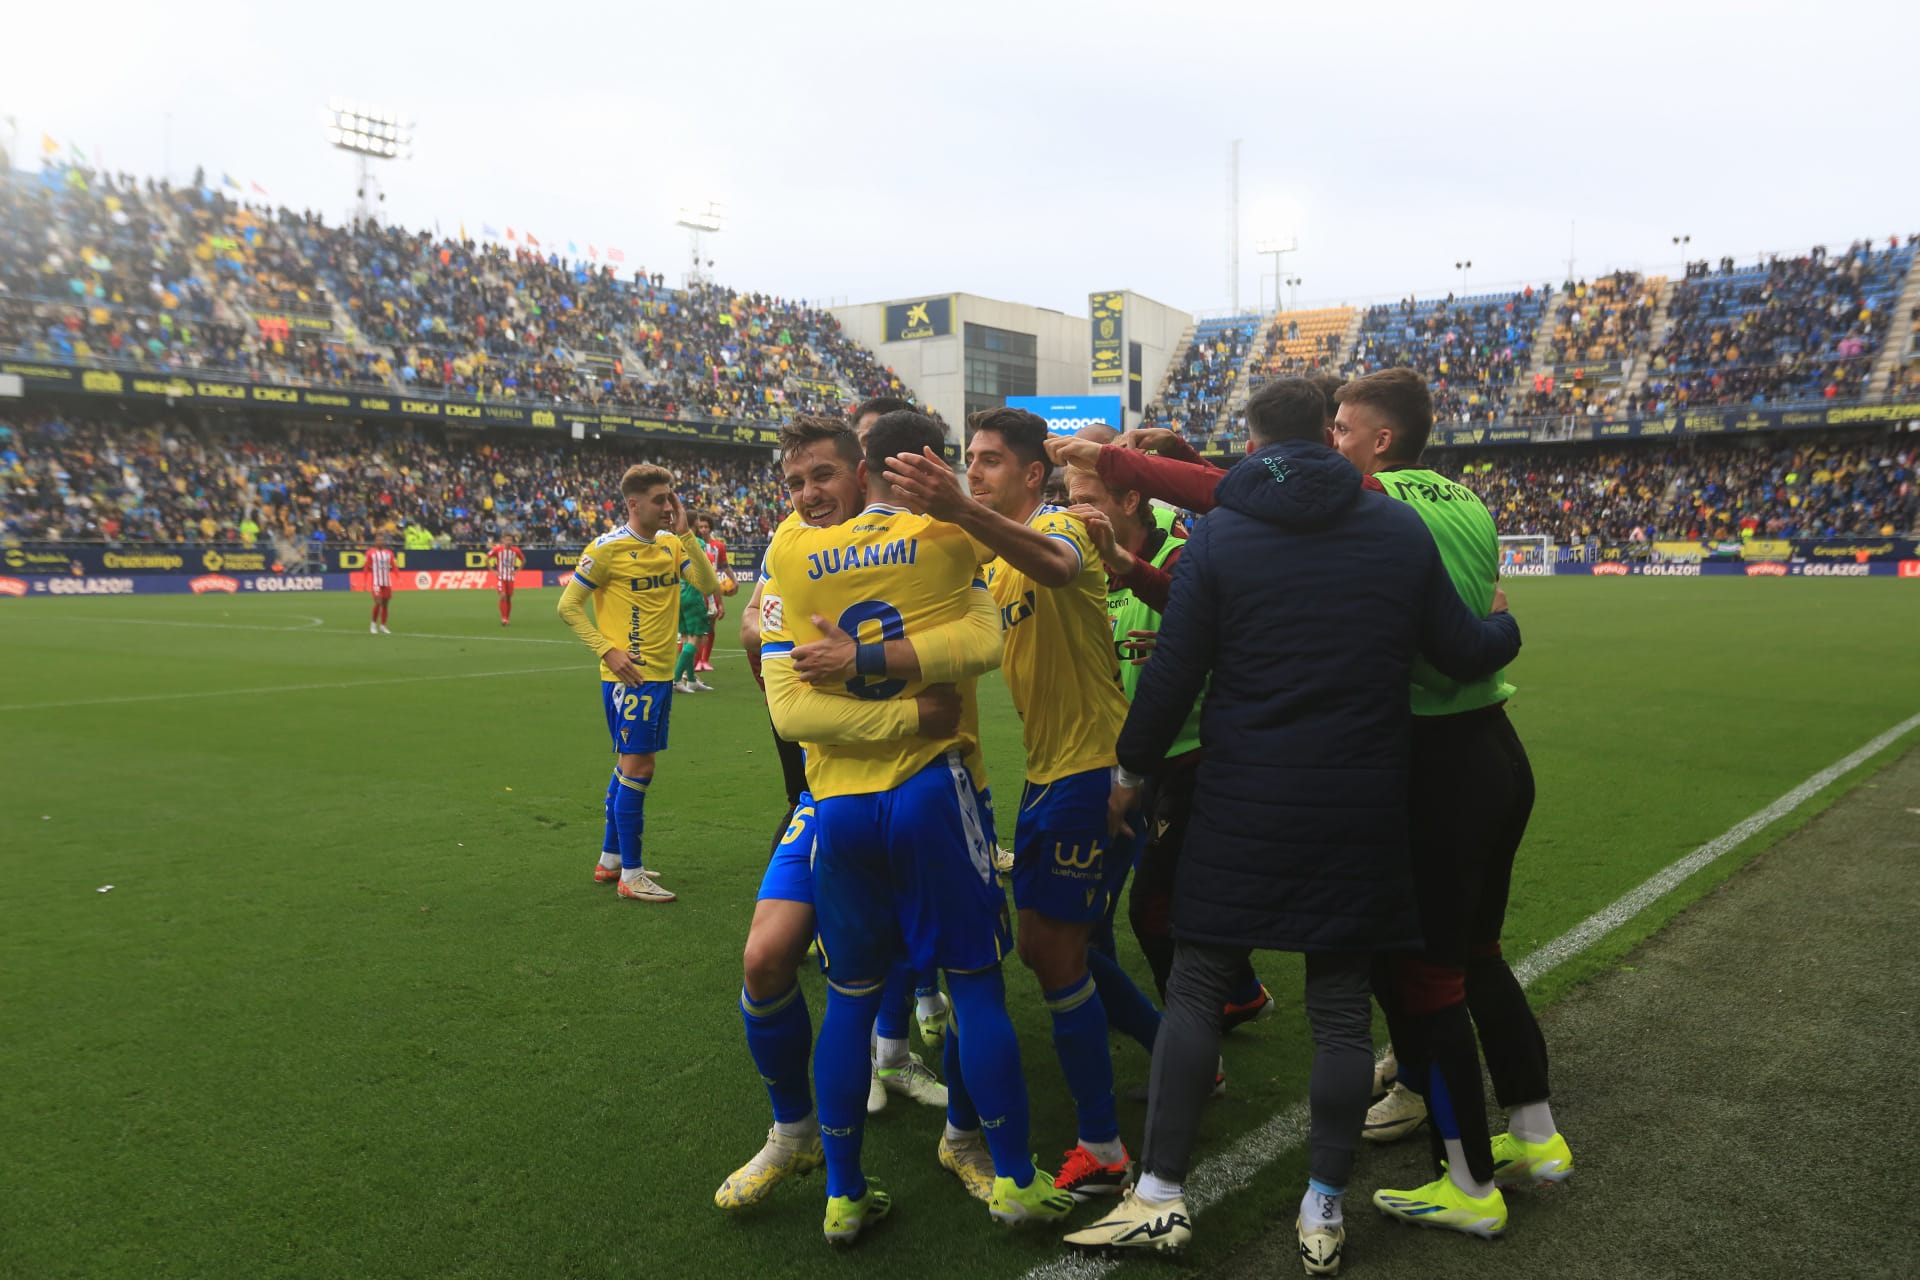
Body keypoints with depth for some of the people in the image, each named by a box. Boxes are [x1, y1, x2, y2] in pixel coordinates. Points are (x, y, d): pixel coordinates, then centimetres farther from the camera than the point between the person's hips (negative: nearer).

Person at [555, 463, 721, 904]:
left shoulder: (672, 543, 7)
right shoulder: (607, 548, -11)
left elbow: (707, 584, -5)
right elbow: (568, 606, -7)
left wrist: (685, 534, -10)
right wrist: (607, 650, -15)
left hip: (661, 673, 7)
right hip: (628, 675, -7)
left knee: (630, 764, 15)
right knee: (637, 766, -6)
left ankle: (610, 861, 28)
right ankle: (630, 875, 3)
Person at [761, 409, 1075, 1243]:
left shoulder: (792, 558, 3)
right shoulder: (945, 541, -1)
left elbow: (788, 706, -5)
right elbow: (985, 644, -12)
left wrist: (880, 687, -12)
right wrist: (878, 656, -8)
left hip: (839, 806, 3)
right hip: (933, 795, -2)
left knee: (851, 996, 13)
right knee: (976, 984, 9)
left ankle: (843, 1196, 22)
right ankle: (1014, 1180, 19)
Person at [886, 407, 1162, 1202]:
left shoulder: (1062, 526, -15)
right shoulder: (997, 558, 14)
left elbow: (1053, 565, -40)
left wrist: (964, 511, -58)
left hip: (1093, 767, -9)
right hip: (1048, 770, 9)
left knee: (1053, 950, -7)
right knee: (1049, 945, 16)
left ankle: (1102, 1150, 6)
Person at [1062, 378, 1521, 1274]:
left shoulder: (1217, 536, -5)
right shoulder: (1399, 529, 1)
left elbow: (1173, 673, -6)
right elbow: (1462, 653, 6)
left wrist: (1132, 769, 9)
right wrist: (1506, 629, 29)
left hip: (1244, 811, -2)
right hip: (1362, 812, 2)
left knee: (1196, 987, 8)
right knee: (1342, 1006, 10)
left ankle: (1160, 1196, 11)